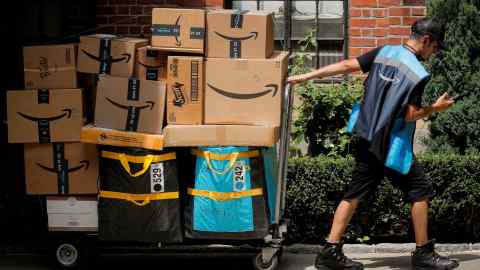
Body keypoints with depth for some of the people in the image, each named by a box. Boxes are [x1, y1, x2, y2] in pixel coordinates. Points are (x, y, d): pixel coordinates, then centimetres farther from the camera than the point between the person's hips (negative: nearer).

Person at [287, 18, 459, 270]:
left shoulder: (384, 52, 4)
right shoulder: (418, 73, -14)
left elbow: (346, 65, 2)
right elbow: (410, 115, -17)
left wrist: (305, 76, 5)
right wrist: (435, 108, 2)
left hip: (365, 138, 7)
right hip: (391, 145, -7)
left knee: (356, 192, 10)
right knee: (420, 190, 6)